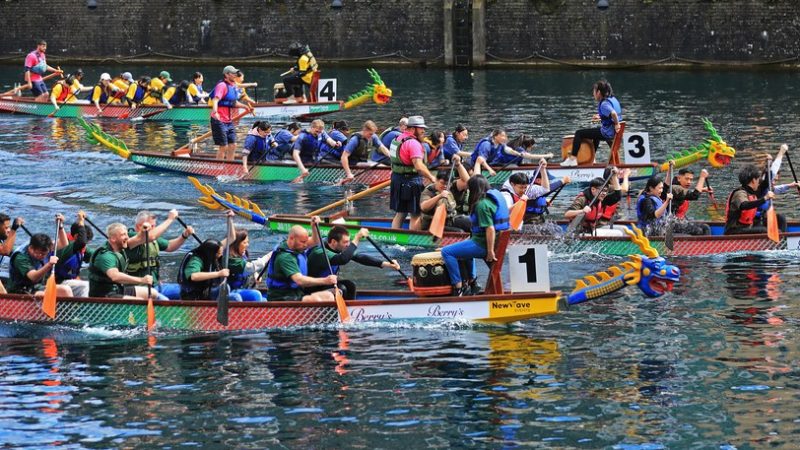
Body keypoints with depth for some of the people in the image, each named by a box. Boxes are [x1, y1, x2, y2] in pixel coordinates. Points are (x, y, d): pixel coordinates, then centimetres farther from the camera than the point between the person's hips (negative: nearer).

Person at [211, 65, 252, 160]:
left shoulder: (234, 86, 11)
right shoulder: (222, 86, -16)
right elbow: (215, 100, -32)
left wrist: (245, 106, 37)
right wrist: (215, 112, -50)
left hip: (229, 121, 8)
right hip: (219, 121, -8)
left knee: (232, 146, 10)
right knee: (223, 147, -6)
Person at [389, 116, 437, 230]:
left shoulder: (399, 138, 11)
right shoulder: (413, 143, -20)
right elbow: (419, 166, -28)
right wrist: (431, 178, -18)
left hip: (397, 178, 9)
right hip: (411, 181, -9)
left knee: (400, 214, 17)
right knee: (416, 216, 0)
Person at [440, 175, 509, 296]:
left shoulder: (482, 204, -20)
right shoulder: (497, 195, 9)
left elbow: (490, 229, -27)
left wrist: (490, 251, -23)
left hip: (481, 244, -10)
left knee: (447, 252, -7)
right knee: (464, 246, 38)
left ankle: (458, 288, -7)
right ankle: (471, 282, 40)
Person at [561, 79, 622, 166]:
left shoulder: (604, 104, -19)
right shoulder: (613, 99, 9)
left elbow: (613, 113, -38)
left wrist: (616, 125, -26)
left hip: (608, 132, -10)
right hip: (613, 131, 10)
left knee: (579, 133, -4)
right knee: (596, 134, 41)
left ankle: (573, 159, -4)